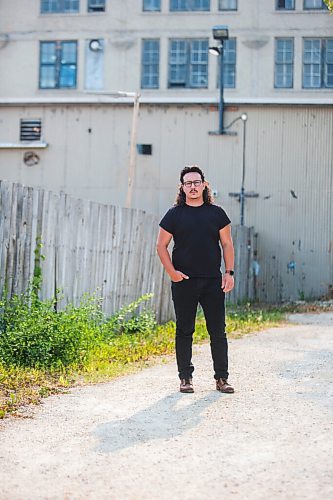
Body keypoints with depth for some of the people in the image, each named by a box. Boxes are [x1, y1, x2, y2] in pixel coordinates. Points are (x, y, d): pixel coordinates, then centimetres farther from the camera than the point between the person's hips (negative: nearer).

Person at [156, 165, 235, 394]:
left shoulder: (216, 213, 7)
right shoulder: (174, 214, 3)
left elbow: (227, 244, 8)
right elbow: (162, 246, 5)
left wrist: (229, 272, -2)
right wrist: (172, 272, -6)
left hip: (213, 281, 1)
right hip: (184, 281, -1)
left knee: (218, 331, 2)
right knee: (184, 331, 5)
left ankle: (222, 377, 11)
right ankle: (185, 377, 14)